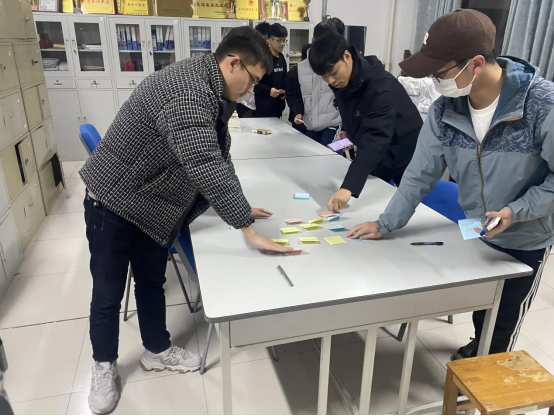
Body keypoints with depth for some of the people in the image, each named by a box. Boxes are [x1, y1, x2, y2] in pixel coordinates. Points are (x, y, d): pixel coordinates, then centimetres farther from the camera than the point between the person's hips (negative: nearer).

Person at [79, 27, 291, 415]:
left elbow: (220, 156, 8)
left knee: (152, 282, 20)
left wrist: (240, 207, 4)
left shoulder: (214, 92, 2)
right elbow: (206, 168, -37)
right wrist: (249, 229, -34)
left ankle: (157, 350, 39)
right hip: (114, 201, -8)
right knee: (108, 293, 10)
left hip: (154, 205, 9)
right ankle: (104, 365, 33)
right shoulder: (188, 94, -30)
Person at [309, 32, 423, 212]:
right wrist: (348, 133, -9)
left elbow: (376, 138, -44)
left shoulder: (381, 86, -32)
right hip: (376, 158, 7)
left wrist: (348, 187, -55)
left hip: (405, 159, -6)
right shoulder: (341, 81, -8)